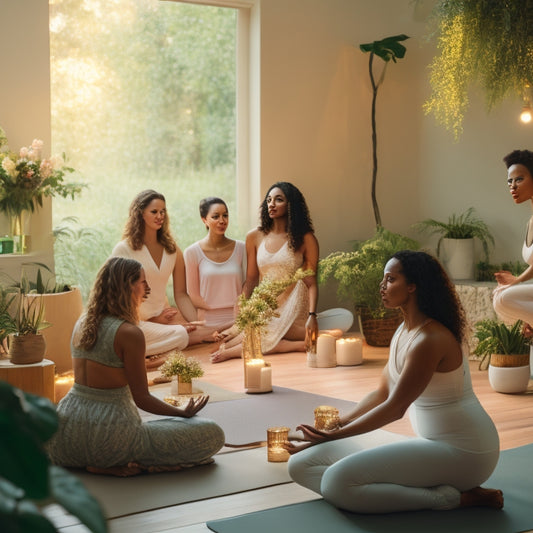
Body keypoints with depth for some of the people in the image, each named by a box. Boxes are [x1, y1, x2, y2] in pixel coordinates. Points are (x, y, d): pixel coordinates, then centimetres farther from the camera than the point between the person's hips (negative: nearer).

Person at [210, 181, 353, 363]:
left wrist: (312, 316, -20)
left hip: (294, 312, 0)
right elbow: (250, 280, 10)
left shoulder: (306, 239, 2)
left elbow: (311, 283, -2)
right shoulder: (255, 237, 9)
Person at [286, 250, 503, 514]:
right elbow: (382, 393, 18)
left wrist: (334, 435, -10)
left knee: (339, 482, -26)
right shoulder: (405, 331, 12)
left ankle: (451, 497, -14)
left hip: (462, 453, -10)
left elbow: (394, 408, -17)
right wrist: (337, 424, 7)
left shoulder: (429, 340, -19)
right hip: (431, 443, 10)